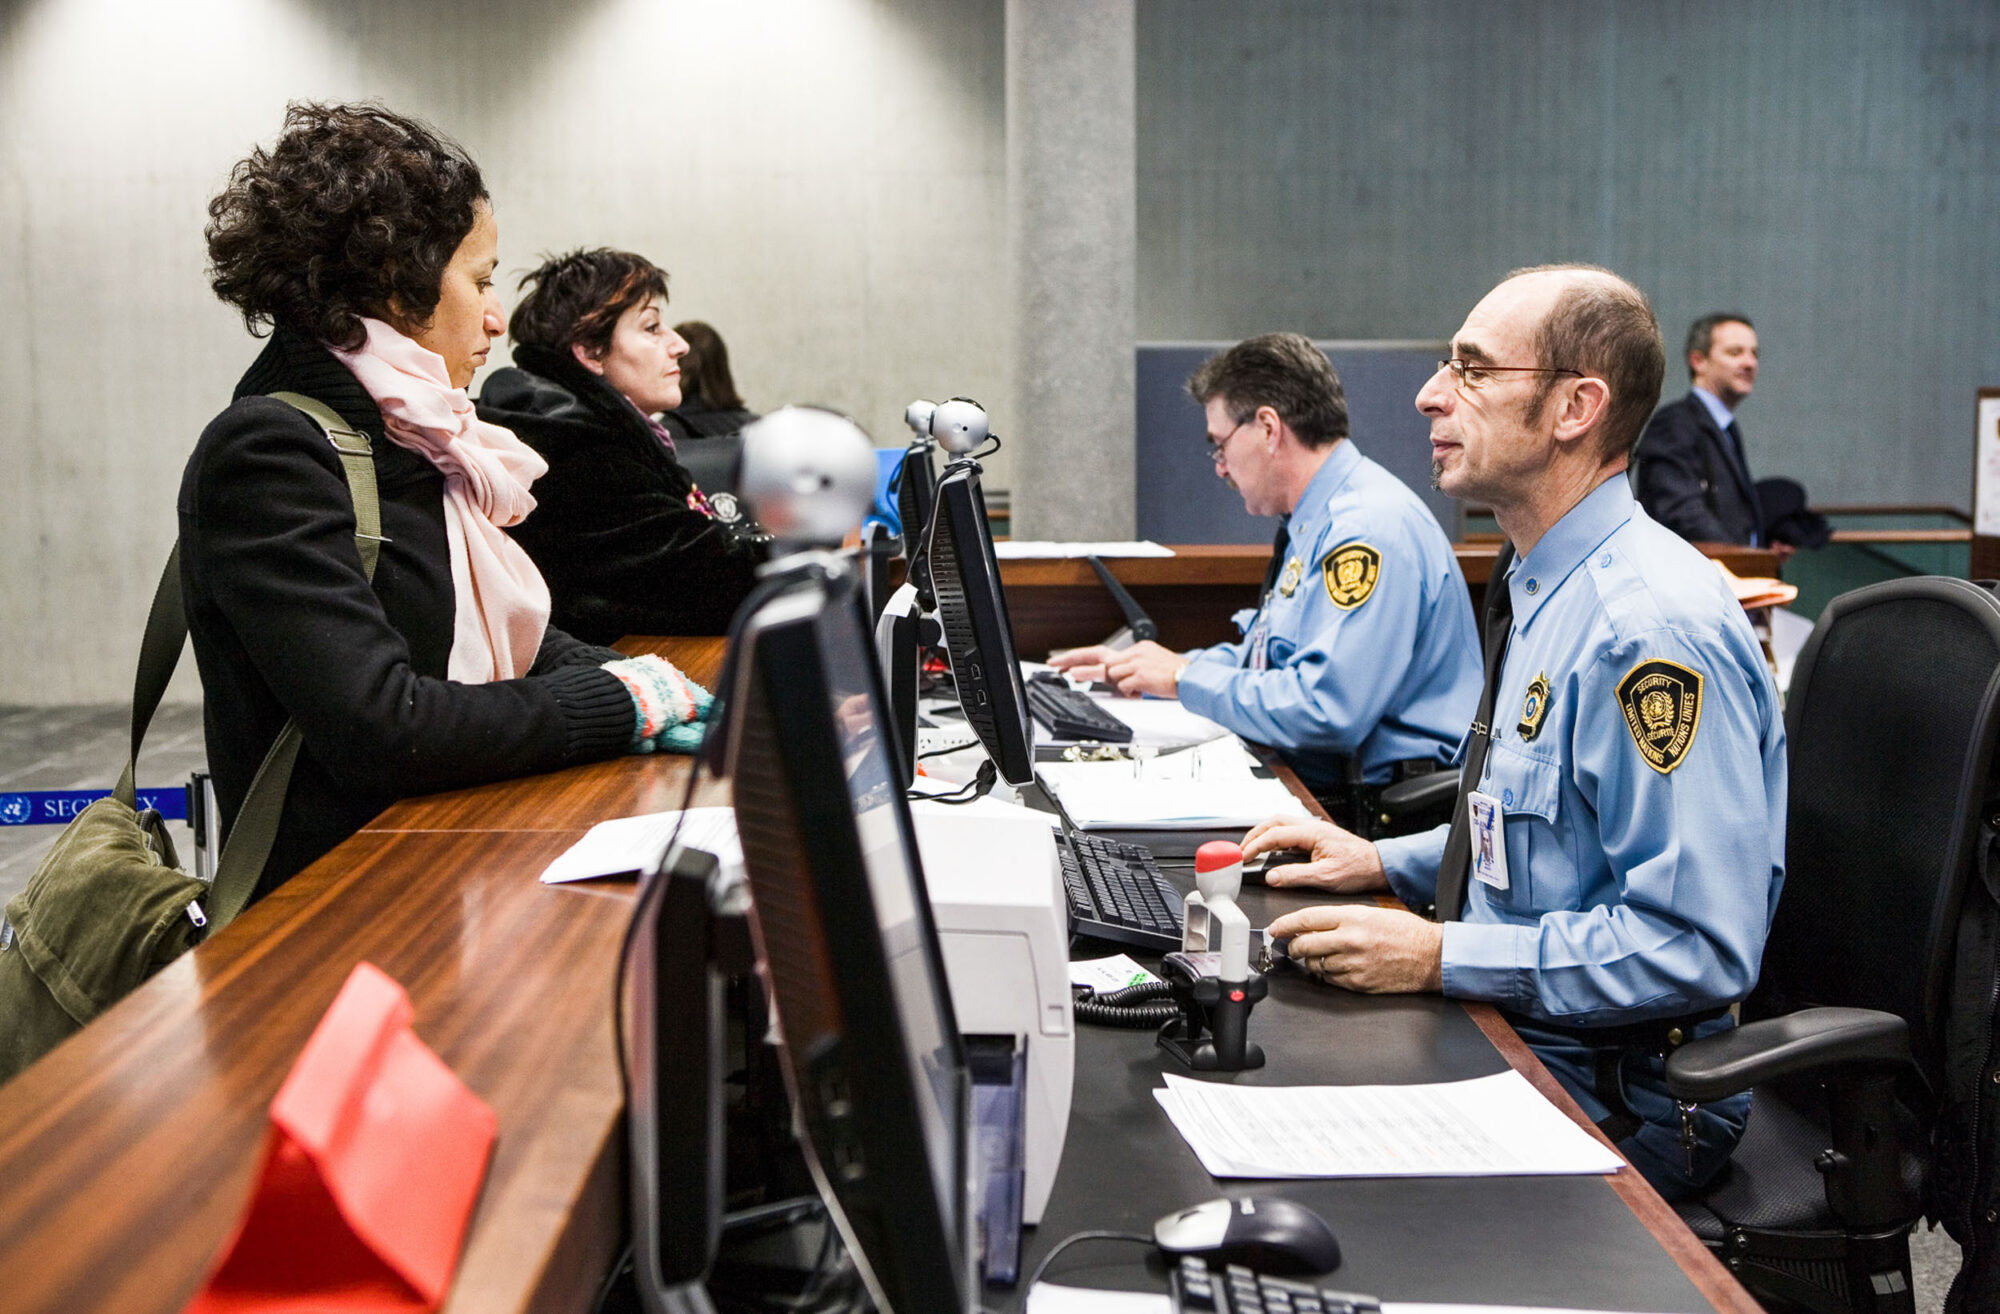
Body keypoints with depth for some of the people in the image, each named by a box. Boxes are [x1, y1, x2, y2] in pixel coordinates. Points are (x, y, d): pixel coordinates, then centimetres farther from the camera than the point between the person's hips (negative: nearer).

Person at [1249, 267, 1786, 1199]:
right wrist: (1382, 862, 9)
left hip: (1609, 1089, -9)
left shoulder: (1654, 632, -22)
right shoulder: (1540, 587, 10)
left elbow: (1695, 947, -25)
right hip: (1509, 1025, 9)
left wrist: (1439, 956, -25)